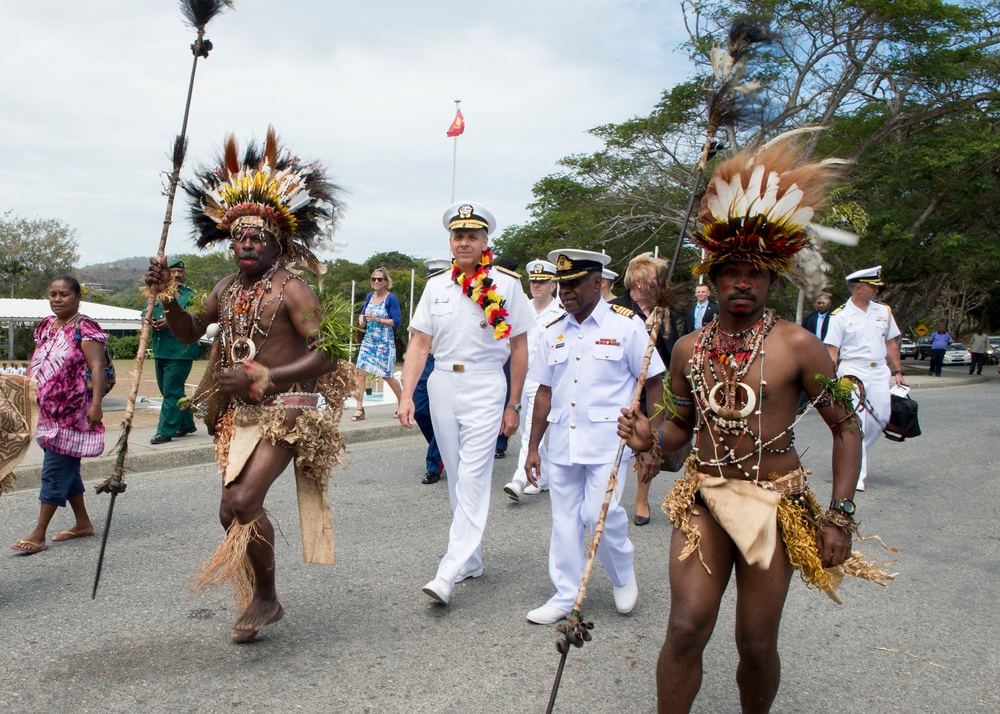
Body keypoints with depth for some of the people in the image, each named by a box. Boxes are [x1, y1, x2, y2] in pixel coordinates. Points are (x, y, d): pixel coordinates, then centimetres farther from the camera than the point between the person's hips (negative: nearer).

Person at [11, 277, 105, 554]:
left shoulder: (85, 328, -11)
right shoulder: (45, 327, 13)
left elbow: (97, 367, -18)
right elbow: (35, 364, 21)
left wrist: (96, 404, -25)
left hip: (71, 412, -8)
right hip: (47, 411, 8)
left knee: (54, 471, -4)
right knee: (66, 469, 14)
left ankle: (38, 535, 2)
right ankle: (83, 523, 26)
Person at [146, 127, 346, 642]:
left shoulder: (291, 290, -13)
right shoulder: (228, 288, 9)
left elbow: (325, 354, -19)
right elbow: (189, 333, 19)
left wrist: (261, 378, -24)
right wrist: (166, 297, 0)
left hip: (287, 409, -8)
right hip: (242, 413, 8)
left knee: (245, 501, -18)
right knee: (232, 512, 9)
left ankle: (264, 595, 5)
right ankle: (261, 601, 28)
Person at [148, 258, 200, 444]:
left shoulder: (190, 296, 0)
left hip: (180, 351, -7)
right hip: (160, 350, 7)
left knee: (171, 391, -8)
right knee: (168, 391, 13)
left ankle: (165, 431, -4)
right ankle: (187, 424, 26)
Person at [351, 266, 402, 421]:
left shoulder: (391, 299, -10)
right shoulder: (370, 296, 8)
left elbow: (396, 322, -15)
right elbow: (363, 312, 22)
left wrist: (377, 319, -24)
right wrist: (361, 318, 0)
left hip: (384, 343, -5)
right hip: (368, 341, 5)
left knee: (387, 376, 6)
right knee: (360, 372, -7)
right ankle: (360, 409, -2)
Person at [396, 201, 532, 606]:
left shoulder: (506, 285, -2)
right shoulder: (436, 286, 7)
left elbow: (519, 348, 0)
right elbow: (419, 343, 4)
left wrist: (513, 405, -1)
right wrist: (407, 395, -6)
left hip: (484, 387, -4)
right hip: (441, 386, 5)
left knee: (473, 480, -9)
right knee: (456, 478, 12)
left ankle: (449, 573, -10)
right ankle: (471, 560, 26)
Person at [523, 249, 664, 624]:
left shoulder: (626, 325, -3)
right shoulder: (555, 332, 10)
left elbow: (653, 383, -2)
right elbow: (545, 392, 13)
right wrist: (533, 447, 12)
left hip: (608, 441, -5)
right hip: (562, 442, 5)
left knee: (599, 513, -11)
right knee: (564, 520, 9)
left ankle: (623, 574, 20)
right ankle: (566, 596, 24)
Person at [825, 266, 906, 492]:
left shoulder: (883, 311, 12)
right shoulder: (841, 316, -2)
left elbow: (891, 344, 17)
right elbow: (832, 352, -5)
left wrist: (897, 372, 13)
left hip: (879, 372, 5)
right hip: (852, 371, -5)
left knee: (881, 417, 1)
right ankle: (857, 474, -3)